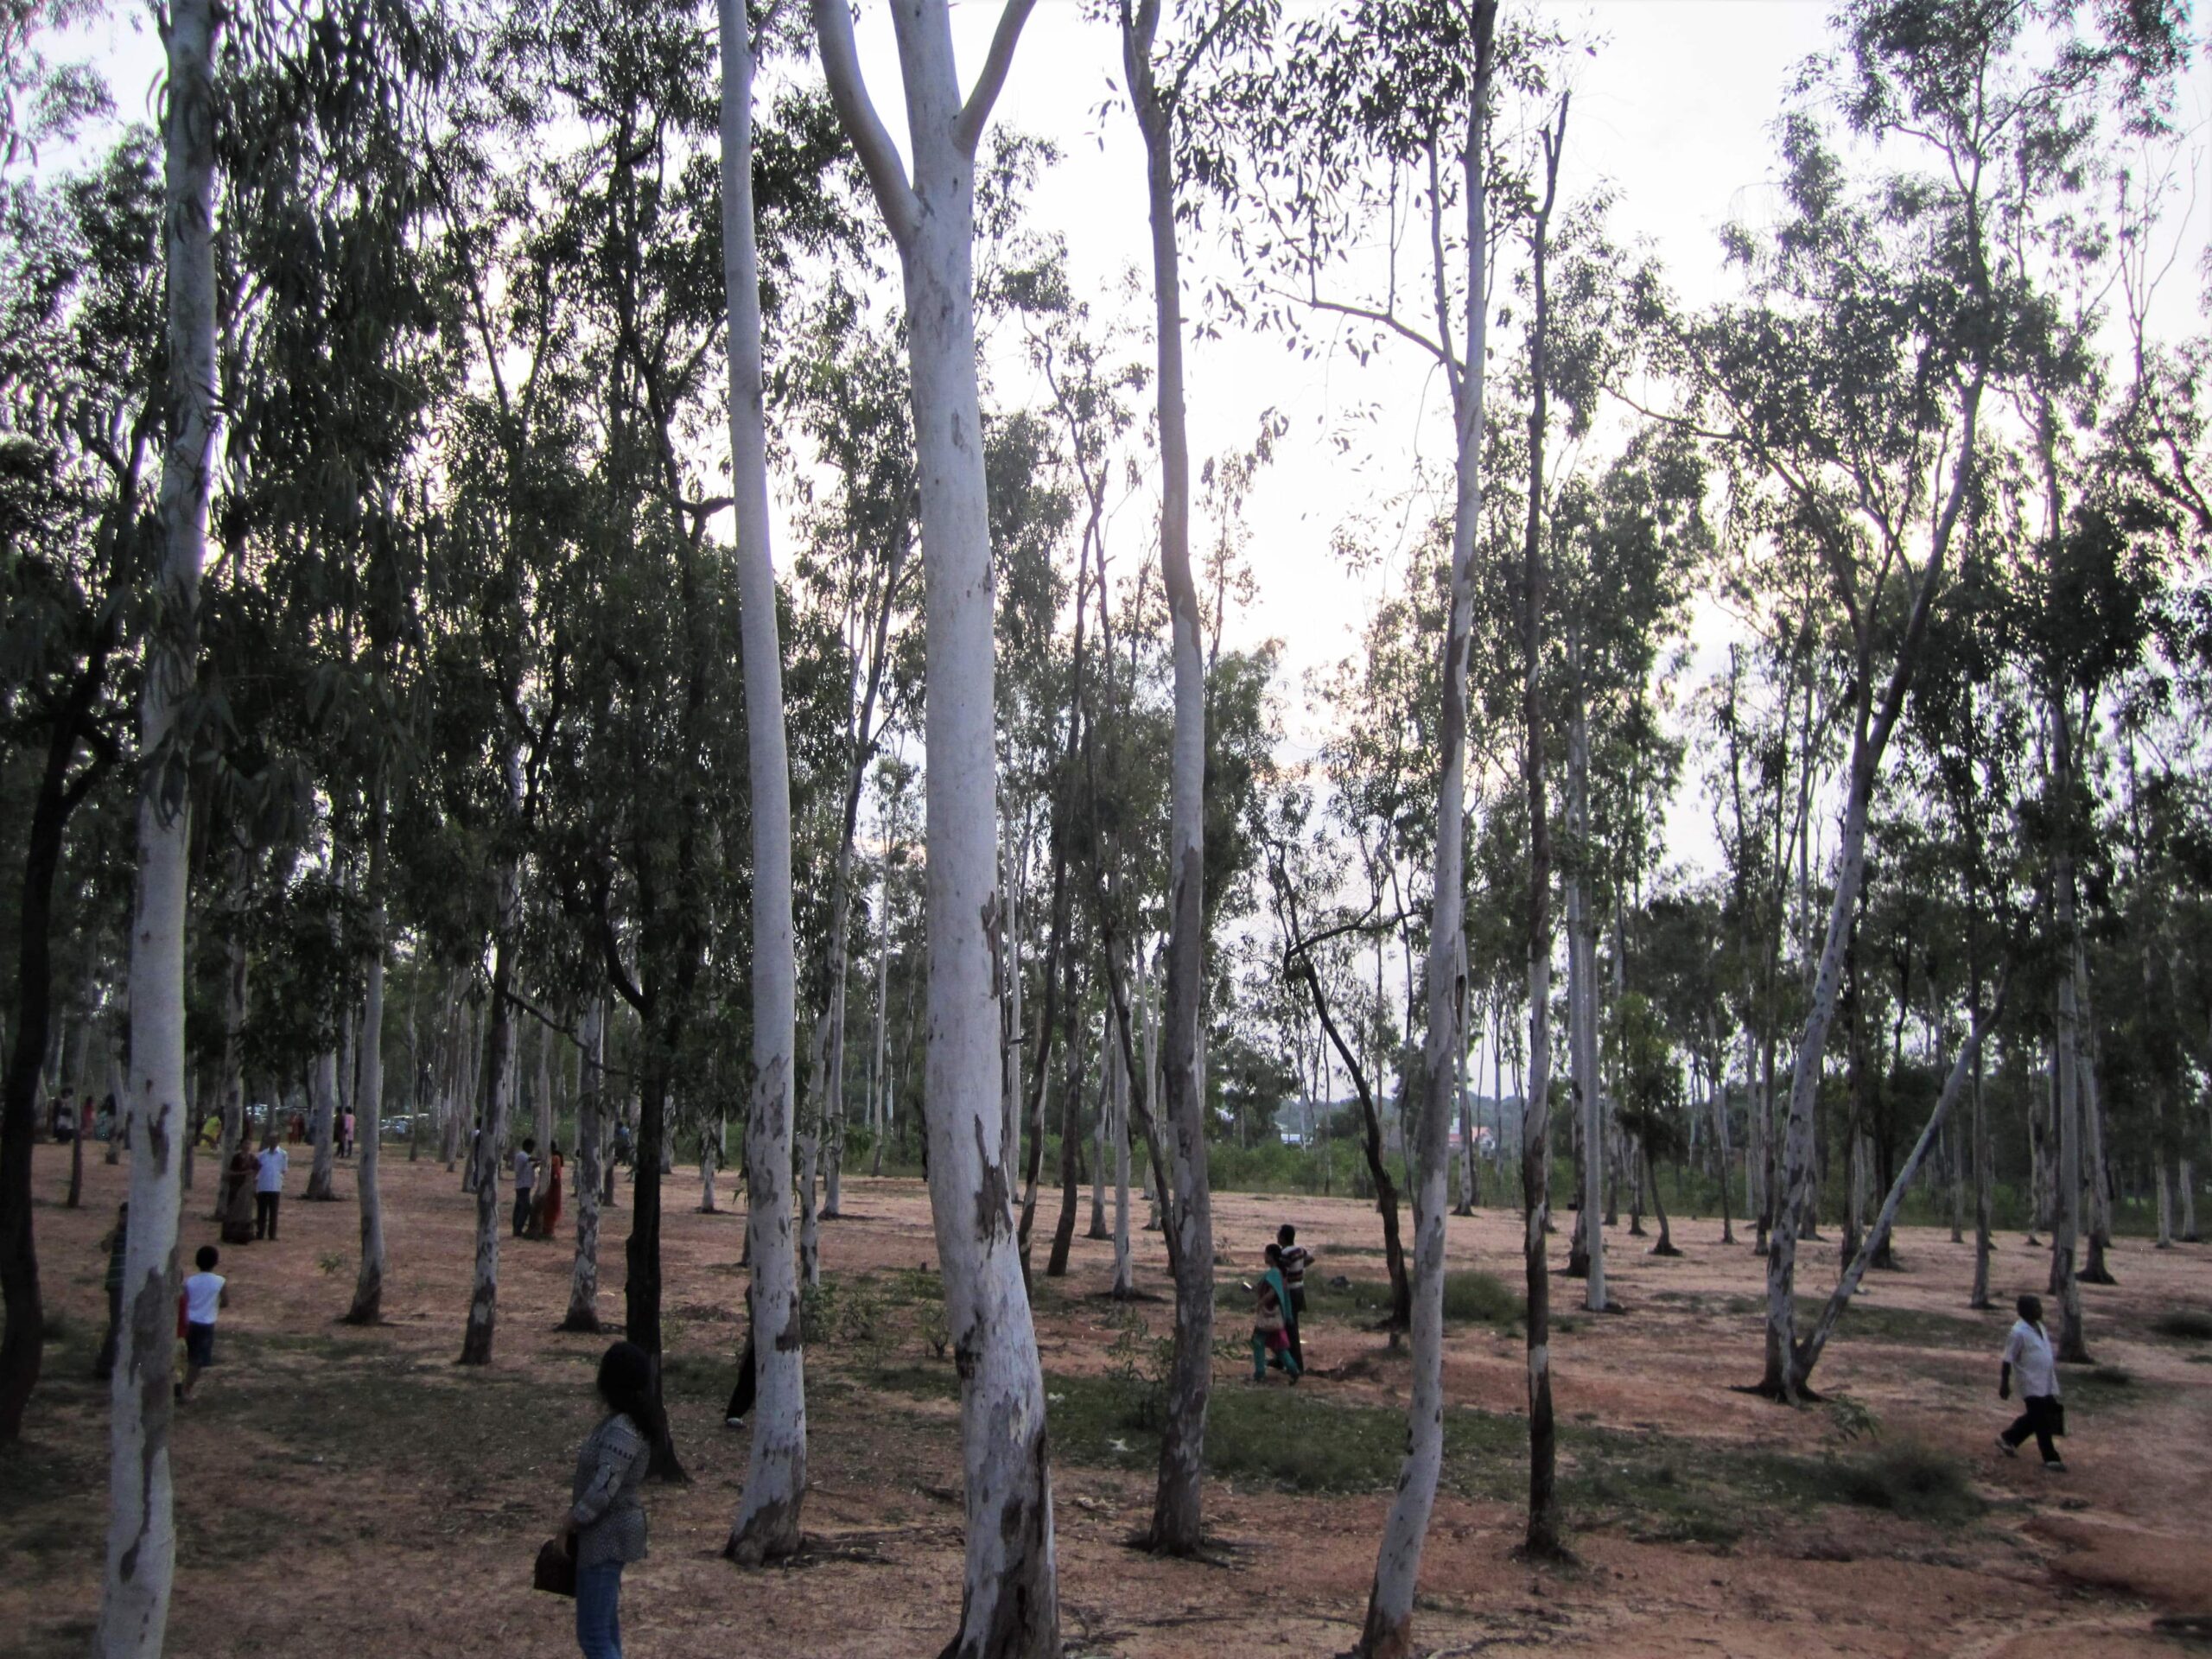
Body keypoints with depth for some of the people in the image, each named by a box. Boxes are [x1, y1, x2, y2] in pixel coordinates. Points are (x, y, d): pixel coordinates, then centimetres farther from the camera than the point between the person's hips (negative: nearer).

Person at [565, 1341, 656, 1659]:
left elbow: (602, 1489, -27)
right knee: (606, 1624, 20)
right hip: (609, 1533, 10)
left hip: (607, 1537, -10)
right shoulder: (627, 1421, 6)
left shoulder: (621, 1430, -24)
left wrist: (566, 1527, -15)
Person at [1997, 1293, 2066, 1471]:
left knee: (2034, 1418, 17)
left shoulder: (2038, 1326, 8)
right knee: (2042, 1423, -2)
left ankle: (2008, 1439, 33)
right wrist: (2005, 1384, -14)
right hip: (2032, 1386, -9)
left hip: (2046, 1383, 9)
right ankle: (2051, 1459, 6)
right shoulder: (2019, 1332, -18)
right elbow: (2008, 1360, -15)